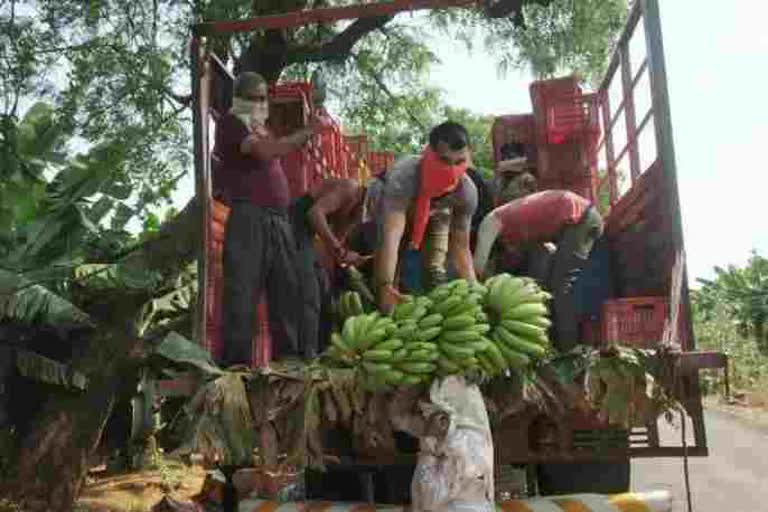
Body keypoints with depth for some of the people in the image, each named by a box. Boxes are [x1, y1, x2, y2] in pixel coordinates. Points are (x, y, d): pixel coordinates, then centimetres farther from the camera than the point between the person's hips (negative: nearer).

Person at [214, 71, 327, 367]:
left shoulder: (259, 126, 28)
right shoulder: (231, 122, 0)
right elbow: (266, 151, -15)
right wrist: (307, 132, -10)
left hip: (278, 219, 9)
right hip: (249, 217, -8)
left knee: (286, 289, 6)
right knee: (244, 289, -10)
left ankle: (288, 354, 11)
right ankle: (235, 361, -7)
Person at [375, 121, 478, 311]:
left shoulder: (467, 192, -31)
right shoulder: (403, 177, -44)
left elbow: (461, 246, -24)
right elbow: (391, 236, -54)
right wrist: (385, 286, -67)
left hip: (435, 216, 3)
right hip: (393, 212, -2)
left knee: (436, 273, -8)